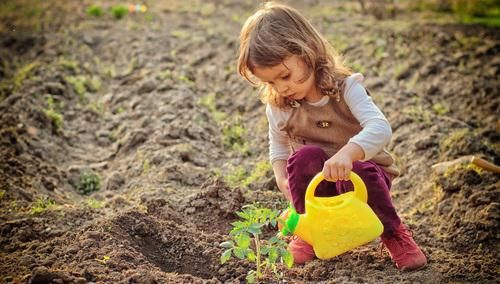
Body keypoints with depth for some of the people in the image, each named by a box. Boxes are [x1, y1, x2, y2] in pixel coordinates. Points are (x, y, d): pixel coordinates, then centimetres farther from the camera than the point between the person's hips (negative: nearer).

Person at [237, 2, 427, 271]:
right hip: (318, 187, 2)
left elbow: (380, 128, -33)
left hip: (360, 175, -2)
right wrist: (282, 178, -11)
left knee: (356, 171, -37)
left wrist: (347, 153, -52)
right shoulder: (278, 108, -6)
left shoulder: (345, 88, -17)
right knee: (305, 156, -30)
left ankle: (393, 233, -11)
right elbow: (278, 147, 11)